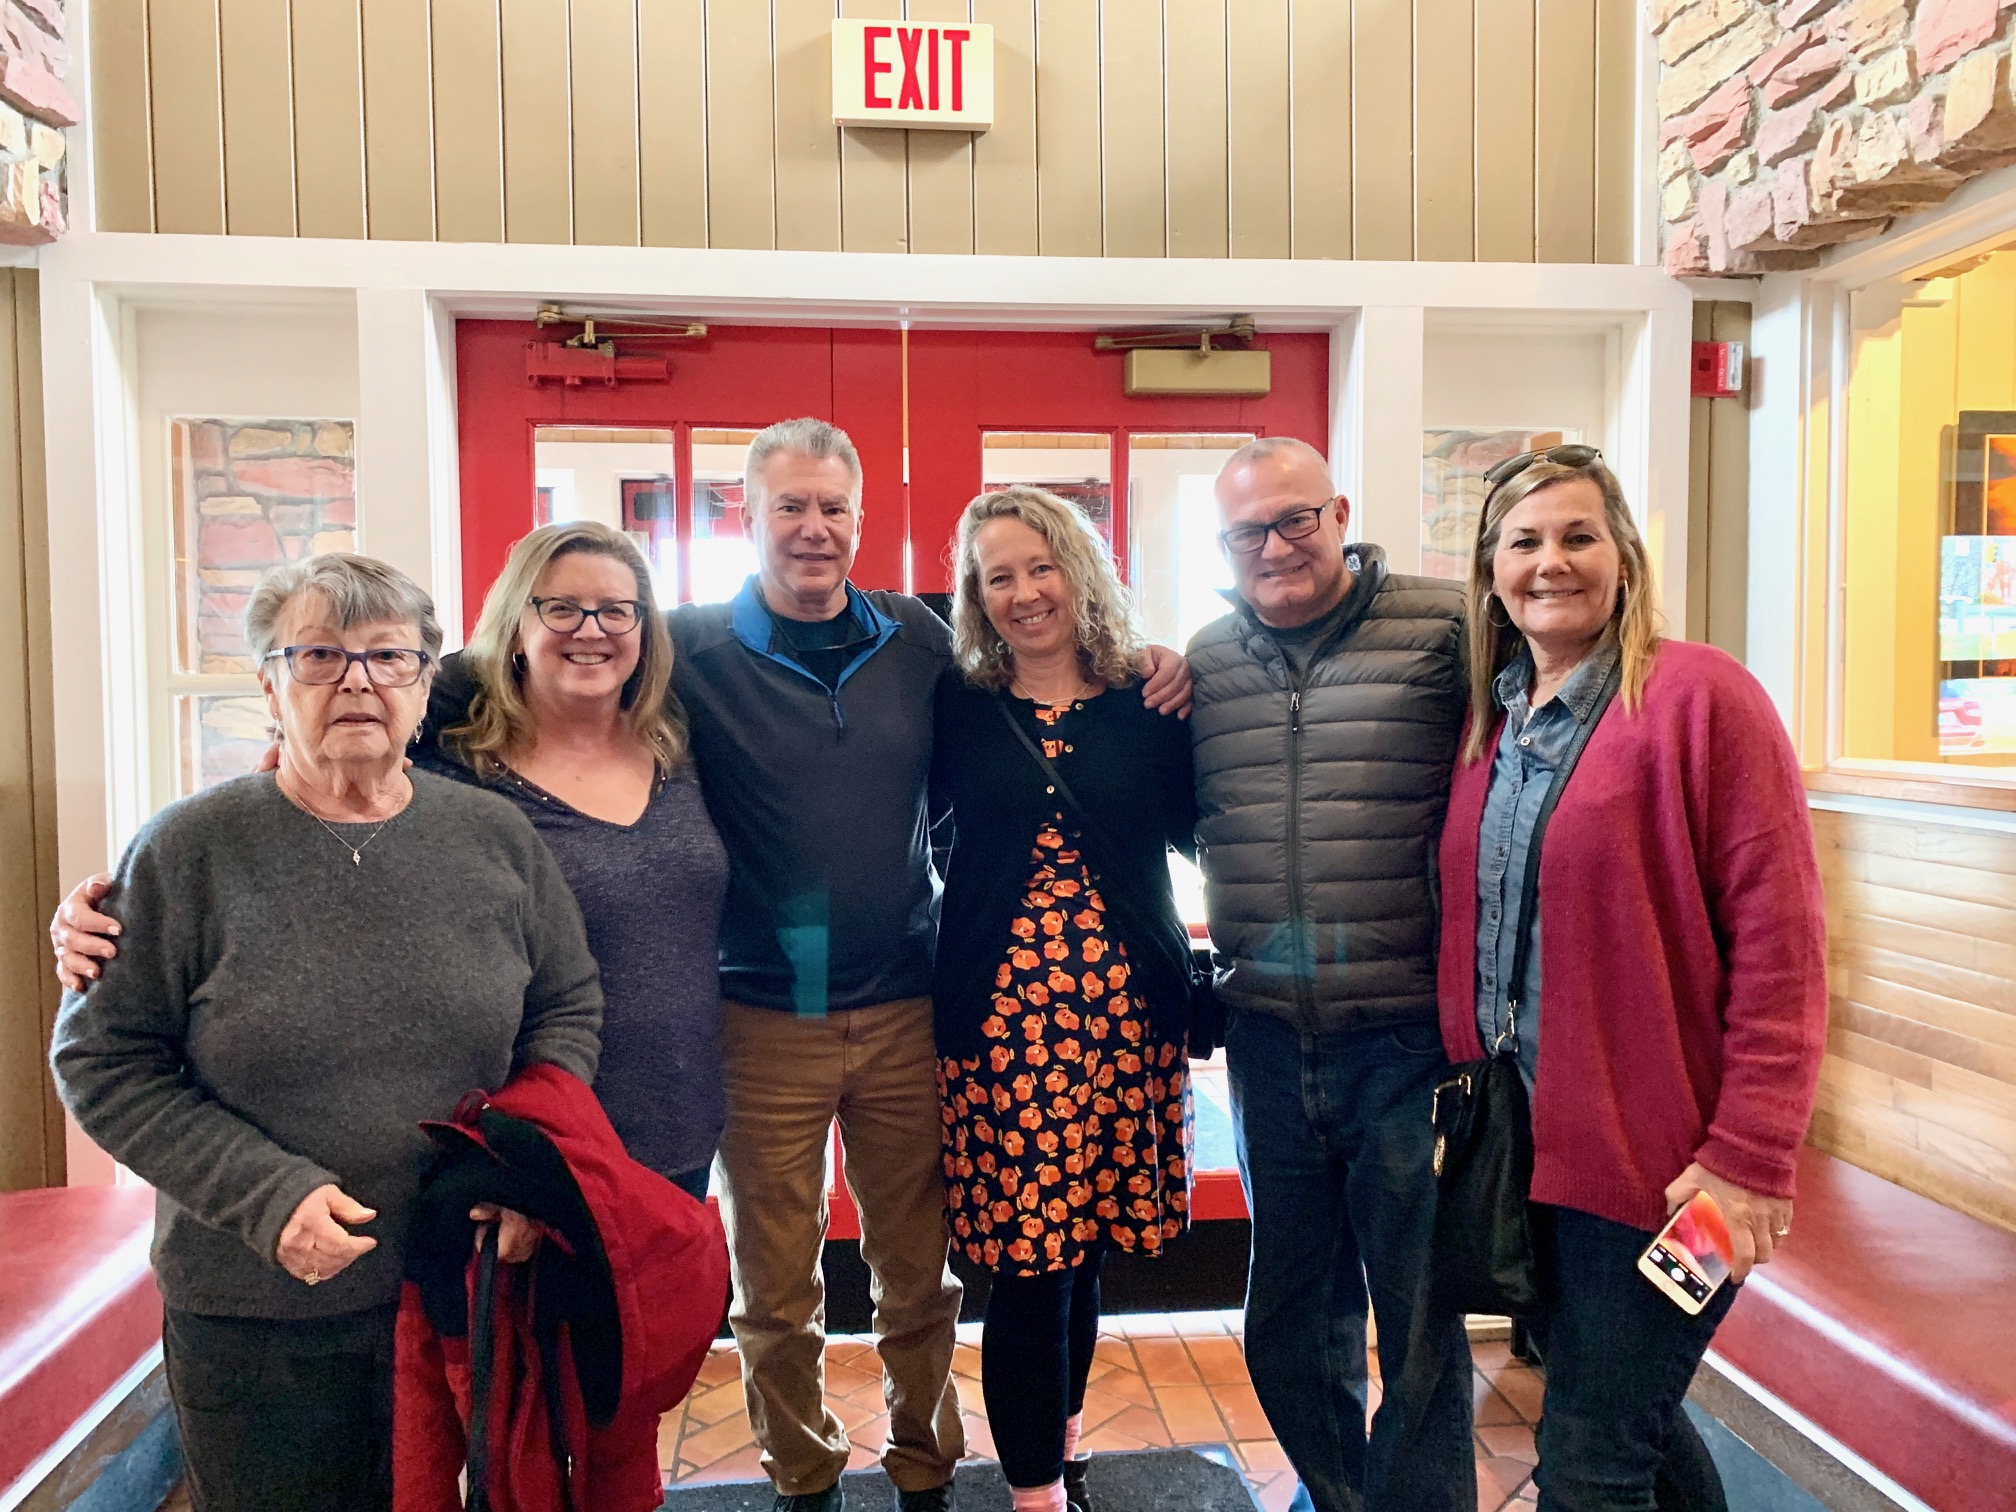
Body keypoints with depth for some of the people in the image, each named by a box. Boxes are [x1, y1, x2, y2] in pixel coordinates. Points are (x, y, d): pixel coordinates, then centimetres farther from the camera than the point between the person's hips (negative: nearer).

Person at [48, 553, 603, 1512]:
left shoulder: (497, 839, -2)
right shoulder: (191, 852, -9)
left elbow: (568, 1007, 6)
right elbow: (104, 1060, -6)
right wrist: (265, 1193, -16)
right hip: (252, 1317, -1)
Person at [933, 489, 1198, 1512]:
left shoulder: (1147, 703, 5)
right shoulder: (956, 709, 3)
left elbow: (1196, 830, 1)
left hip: (1127, 1008, 2)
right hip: (997, 1013, -1)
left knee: (1087, 1242, 15)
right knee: (1027, 1256, 1)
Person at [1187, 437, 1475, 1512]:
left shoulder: (1446, 630, -7)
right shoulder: (1205, 659, 8)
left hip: (1406, 1039, -4)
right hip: (1266, 1039, 5)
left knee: (1418, 1317, 13)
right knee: (1290, 1311, 21)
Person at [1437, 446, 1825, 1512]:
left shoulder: (1697, 694, -12)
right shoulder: (1486, 722, 7)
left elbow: (1780, 942, -15)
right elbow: (1472, 925, 15)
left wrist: (1750, 1154, -16)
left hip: (1653, 1154, -6)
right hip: (1526, 1142, 6)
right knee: (1635, 1423, 23)